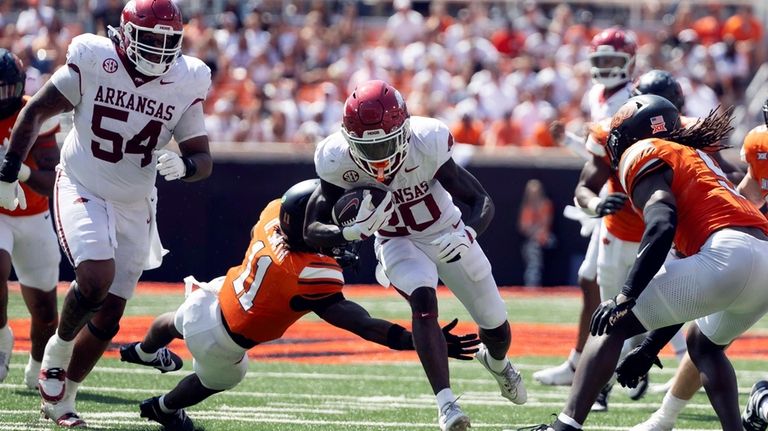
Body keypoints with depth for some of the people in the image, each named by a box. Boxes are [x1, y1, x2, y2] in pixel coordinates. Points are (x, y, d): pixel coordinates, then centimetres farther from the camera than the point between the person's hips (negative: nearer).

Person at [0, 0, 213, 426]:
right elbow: (35, 111, -3)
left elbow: (203, 158, -2)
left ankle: (61, 399, 21)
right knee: (97, 279, -26)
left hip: (134, 207, 4)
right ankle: (60, 347, 3)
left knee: (108, 317, 3)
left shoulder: (185, 83, -6)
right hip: (82, 191, -3)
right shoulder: (92, 62, -14)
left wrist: (183, 165, -26)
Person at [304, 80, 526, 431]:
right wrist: (352, 231, -45)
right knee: (423, 302, -31)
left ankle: (496, 361, 48)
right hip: (397, 242, -1)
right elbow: (312, 231, -24)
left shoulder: (426, 144, -33)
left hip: (445, 234, 1)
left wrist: (467, 234, -46)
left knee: (496, 329, 11)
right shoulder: (338, 161, -29)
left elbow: (481, 201, -24)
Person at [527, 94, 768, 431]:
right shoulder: (694, 156, 35)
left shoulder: (643, 154, 10)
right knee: (703, 342, 34)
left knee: (611, 324, 0)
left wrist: (626, 296, -14)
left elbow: (662, 224, -11)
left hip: (727, 252, -8)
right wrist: (652, 346, 34)